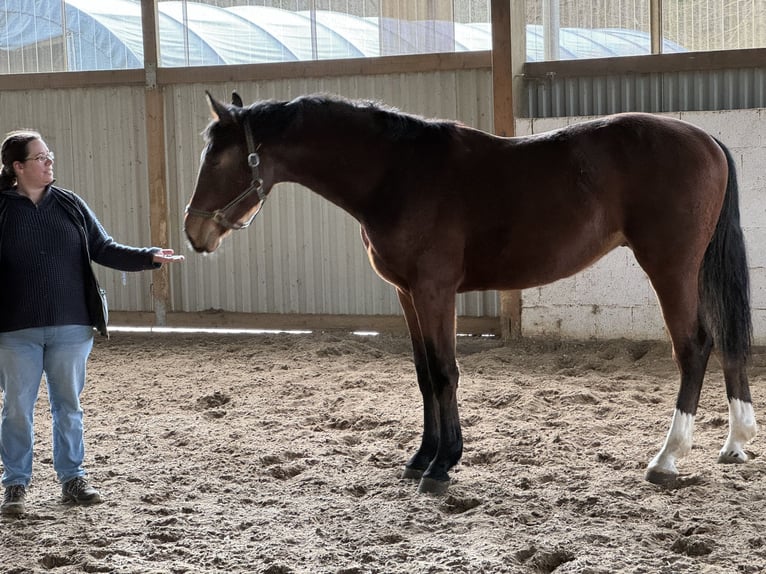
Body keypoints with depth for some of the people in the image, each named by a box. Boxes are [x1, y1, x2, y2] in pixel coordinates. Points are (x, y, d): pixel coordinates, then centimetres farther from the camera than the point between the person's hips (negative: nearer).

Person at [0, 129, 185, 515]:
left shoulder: (70, 205, 5)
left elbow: (104, 250, 8)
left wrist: (149, 257, -4)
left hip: (71, 326, 2)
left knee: (68, 406, 10)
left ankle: (72, 479, 21)